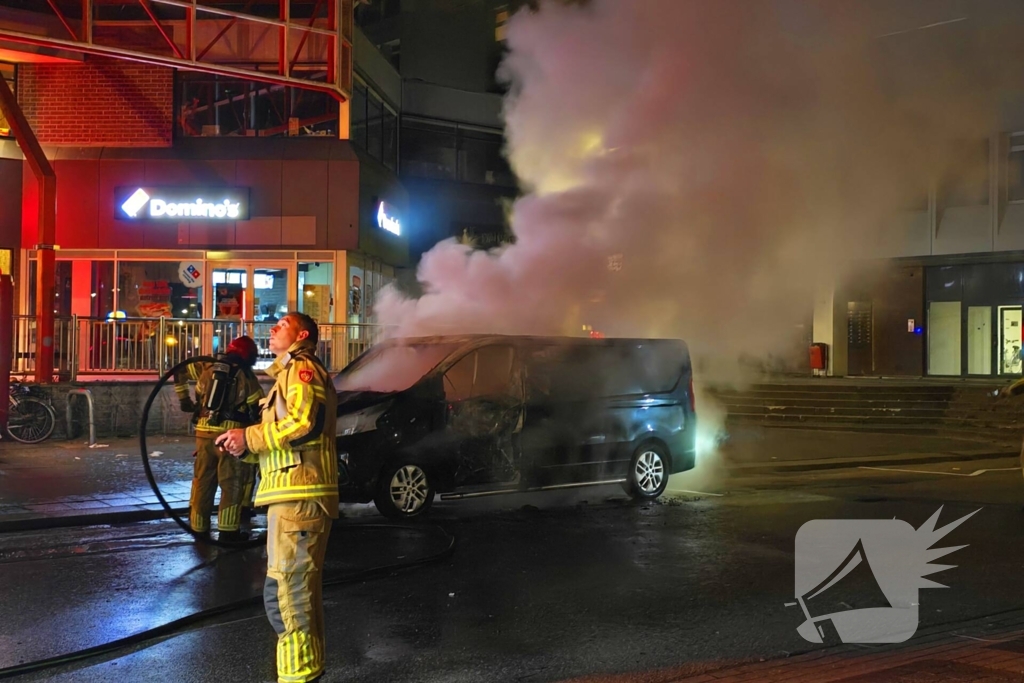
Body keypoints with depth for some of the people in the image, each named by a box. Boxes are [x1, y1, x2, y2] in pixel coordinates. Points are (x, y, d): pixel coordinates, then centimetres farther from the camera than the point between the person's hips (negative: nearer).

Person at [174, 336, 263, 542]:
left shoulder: (208, 368, 11)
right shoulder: (247, 378, -1)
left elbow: (180, 372, 19)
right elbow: (258, 410, -2)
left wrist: (184, 400, 21)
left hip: (204, 433, 4)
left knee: (202, 480, 13)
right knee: (233, 483, 3)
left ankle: (198, 527, 19)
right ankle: (228, 530, 2)